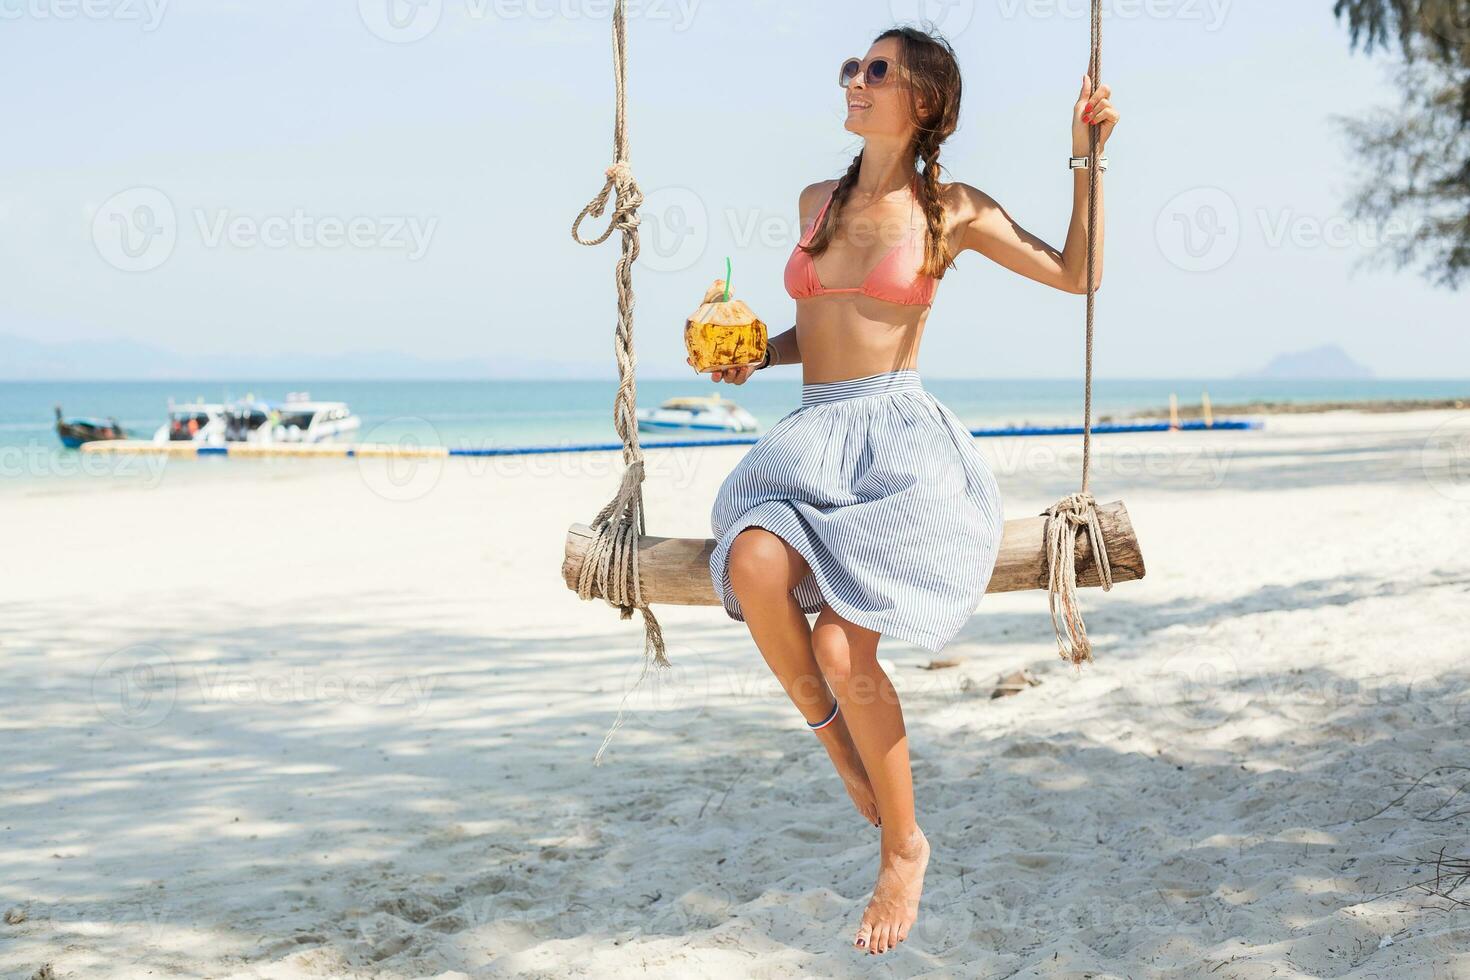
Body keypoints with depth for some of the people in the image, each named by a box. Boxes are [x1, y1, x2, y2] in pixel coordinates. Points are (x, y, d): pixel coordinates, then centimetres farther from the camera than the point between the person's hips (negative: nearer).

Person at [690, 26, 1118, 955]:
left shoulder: (952, 209, 5)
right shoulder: (818, 202, 18)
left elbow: (1079, 275, 7)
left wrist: (1086, 160, 1)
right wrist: (757, 354, 12)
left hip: (900, 436, -4)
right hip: (812, 433, 4)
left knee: (843, 648, -21)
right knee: (754, 564, -32)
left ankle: (905, 845, 2)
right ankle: (839, 747, -8)